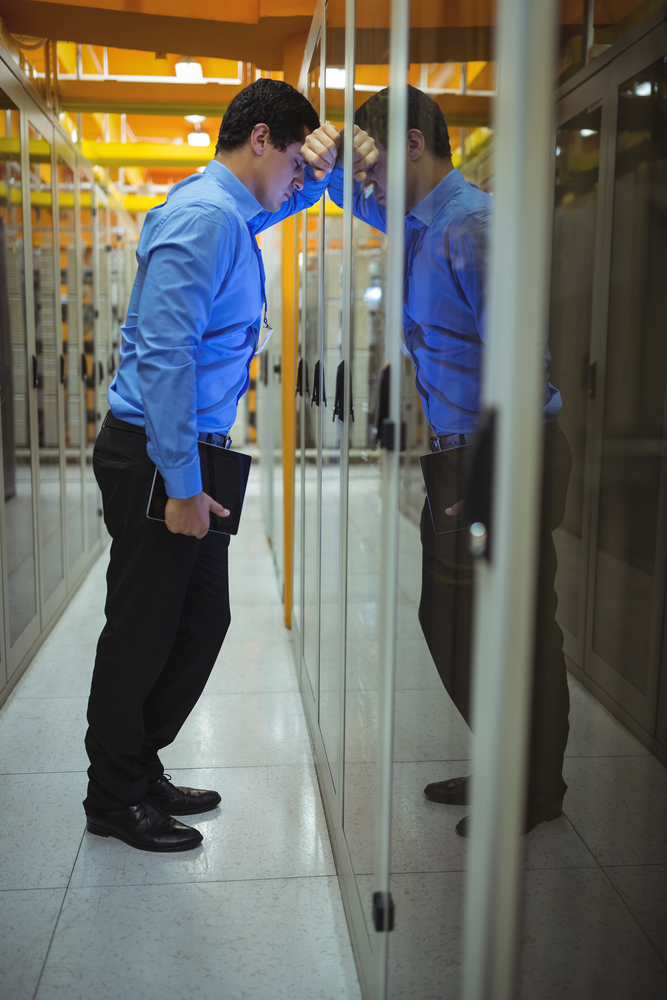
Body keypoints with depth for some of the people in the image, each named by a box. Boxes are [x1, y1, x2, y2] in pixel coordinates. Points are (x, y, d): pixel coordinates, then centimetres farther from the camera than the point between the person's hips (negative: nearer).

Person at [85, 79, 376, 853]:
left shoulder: (231, 213, 15)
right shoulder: (201, 216, -16)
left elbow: (293, 197, 37)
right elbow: (163, 354, -24)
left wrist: (328, 165, 13)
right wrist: (182, 485, -24)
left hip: (189, 452, 10)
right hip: (153, 456, -10)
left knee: (204, 620, 15)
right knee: (143, 630, 3)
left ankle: (137, 769, 32)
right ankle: (114, 798, 22)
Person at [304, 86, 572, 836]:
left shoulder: (473, 226, -18)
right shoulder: (421, 224, 11)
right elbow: (362, 203, 30)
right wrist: (330, 164, 6)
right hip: (463, 453, 10)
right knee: (450, 622, 17)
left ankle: (533, 794, 23)